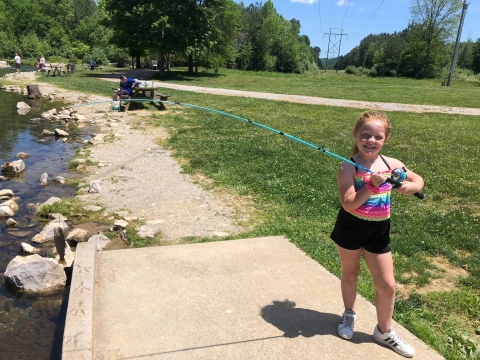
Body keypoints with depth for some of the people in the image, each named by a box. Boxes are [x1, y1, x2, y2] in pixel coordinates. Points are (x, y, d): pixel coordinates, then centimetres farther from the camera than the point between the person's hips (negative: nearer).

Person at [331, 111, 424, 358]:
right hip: (351, 229, -3)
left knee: (387, 284, 7)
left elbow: (418, 180, 11)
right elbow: (348, 205, -24)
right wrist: (372, 186, -34)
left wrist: (411, 186, -12)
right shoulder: (349, 168, -17)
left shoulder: (392, 164, -5)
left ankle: (384, 332, 30)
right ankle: (349, 315, 44)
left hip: (378, 232, 3)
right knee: (350, 274, 18)